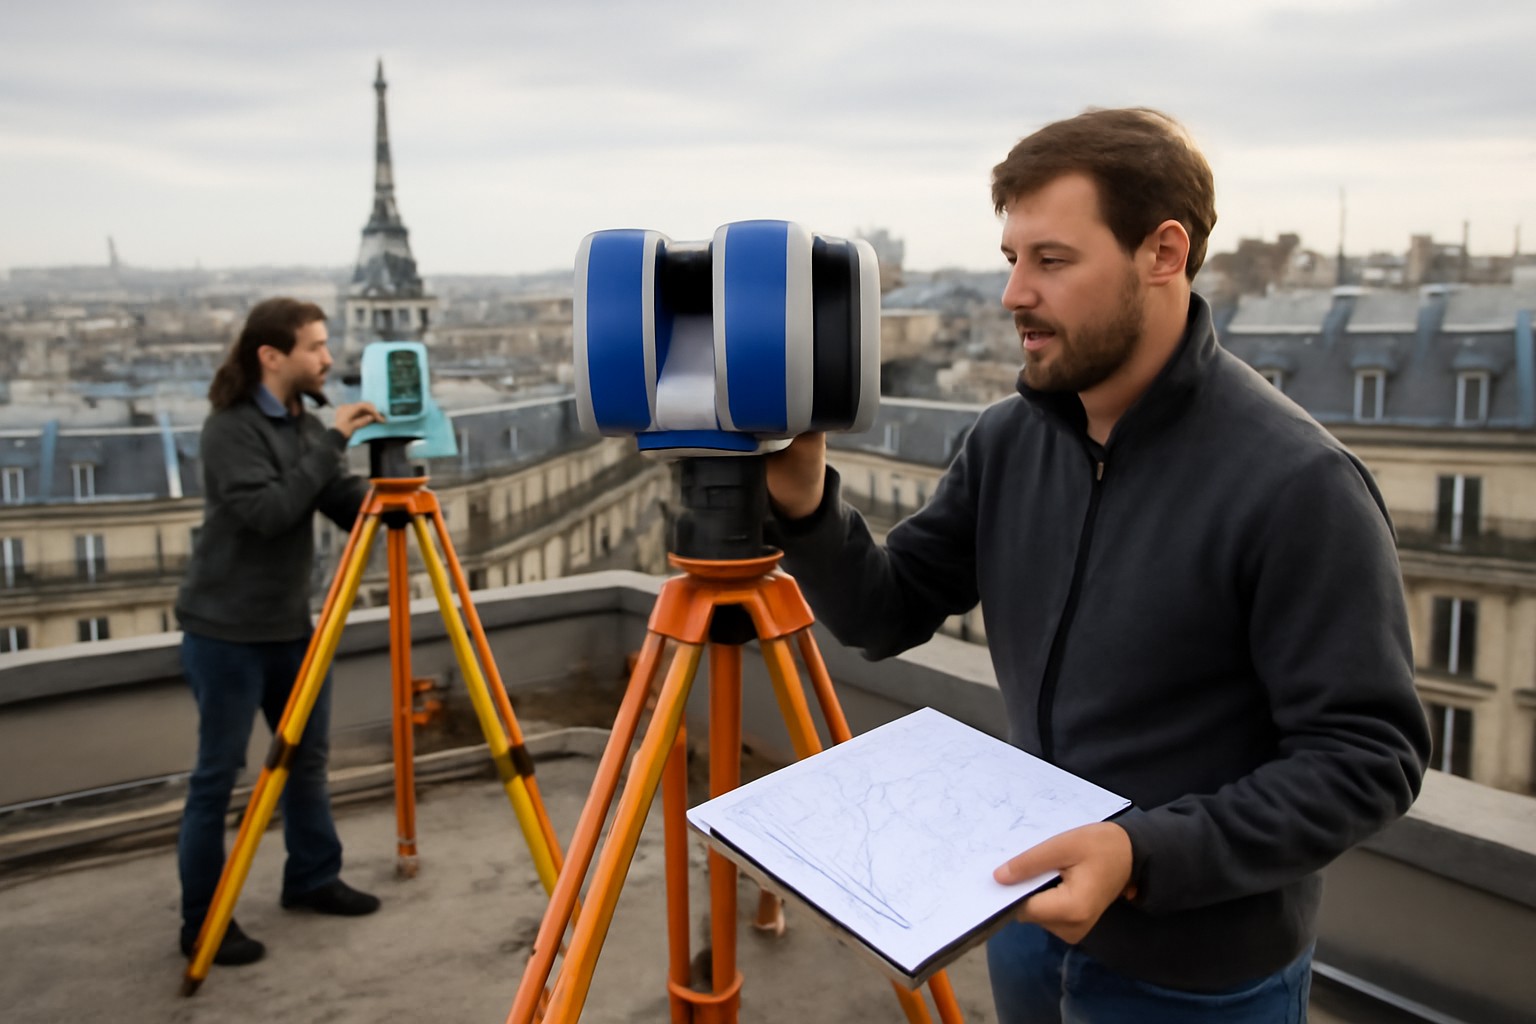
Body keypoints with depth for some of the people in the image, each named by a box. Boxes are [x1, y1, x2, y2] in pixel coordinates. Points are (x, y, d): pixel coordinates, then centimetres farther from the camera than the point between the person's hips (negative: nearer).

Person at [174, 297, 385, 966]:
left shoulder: (303, 425, 7)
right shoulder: (229, 427, -14)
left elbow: (349, 508, 5)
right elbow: (268, 513, -26)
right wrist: (331, 444, -25)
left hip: (289, 625, 8)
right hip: (227, 631, -8)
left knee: (307, 755, 16)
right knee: (218, 774, 1)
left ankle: (312, 878, 32)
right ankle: (202, 923, 13)